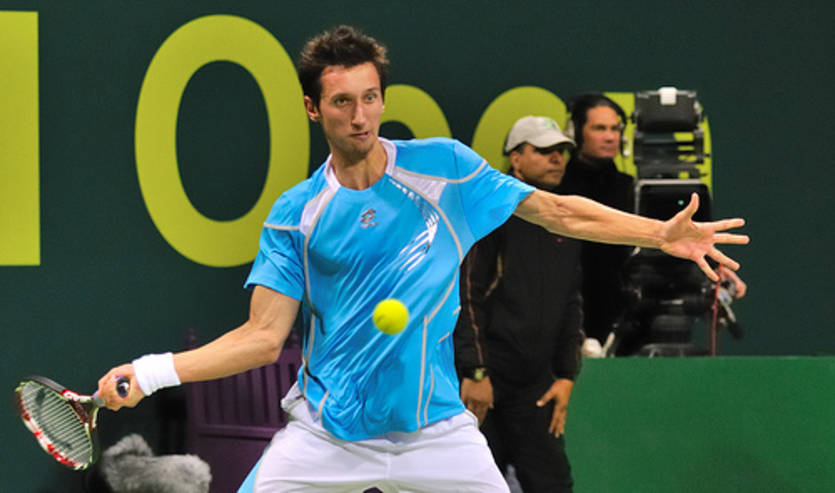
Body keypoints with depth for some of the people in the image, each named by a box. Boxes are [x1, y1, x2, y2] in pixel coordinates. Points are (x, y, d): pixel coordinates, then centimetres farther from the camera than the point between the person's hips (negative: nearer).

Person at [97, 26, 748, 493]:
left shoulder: (443, 167, -2)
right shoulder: (296, 214, -1)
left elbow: (554, 210, 4)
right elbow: (263, 336, -2)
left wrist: (662, 232, -5)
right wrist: (153, 371, -12)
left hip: (433, 429, 0)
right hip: (325, 430, 0)